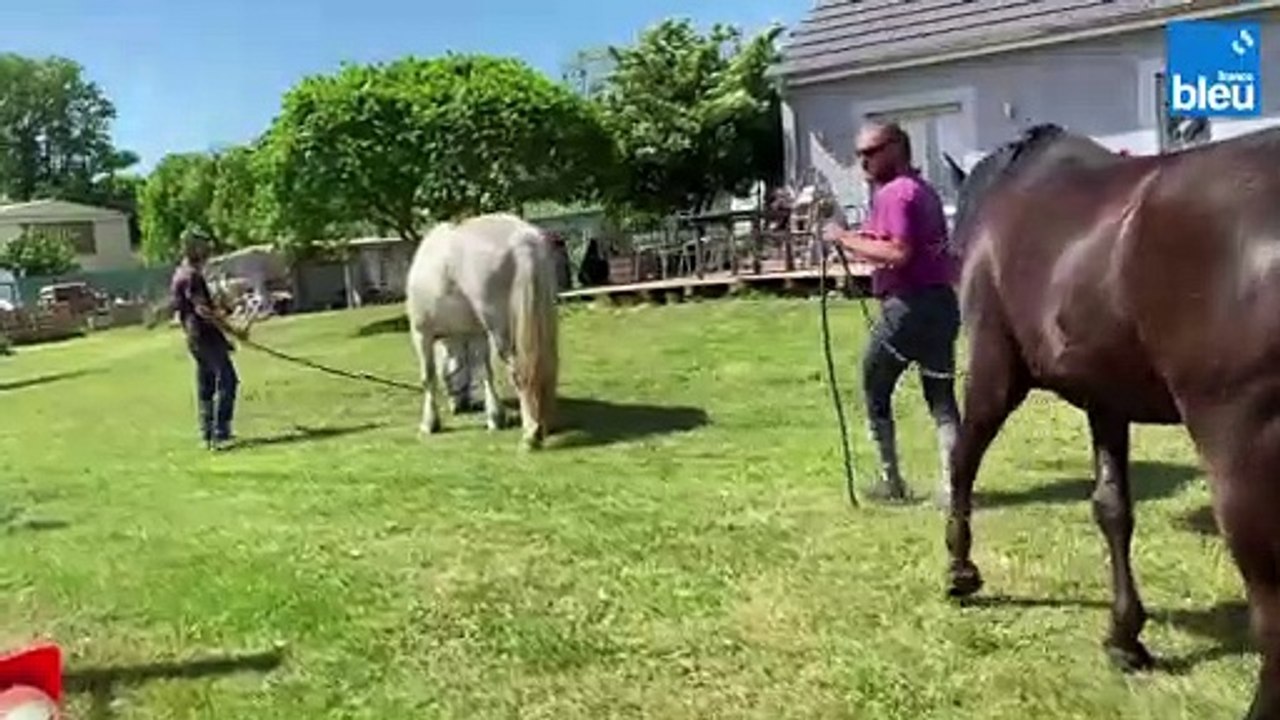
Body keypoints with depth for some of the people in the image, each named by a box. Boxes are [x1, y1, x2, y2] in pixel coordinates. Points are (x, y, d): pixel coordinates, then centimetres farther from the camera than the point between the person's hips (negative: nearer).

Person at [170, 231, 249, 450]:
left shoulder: (180, 275, 18)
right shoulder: (192, 275, -13)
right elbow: (201, 309, -22)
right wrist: (231, 330, -24)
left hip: (194, 338, 11)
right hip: (206, 335, -11)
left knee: (206, 387, 13)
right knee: (227, 381, -12)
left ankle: (208, 435, 16)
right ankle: (220, 434, -15)